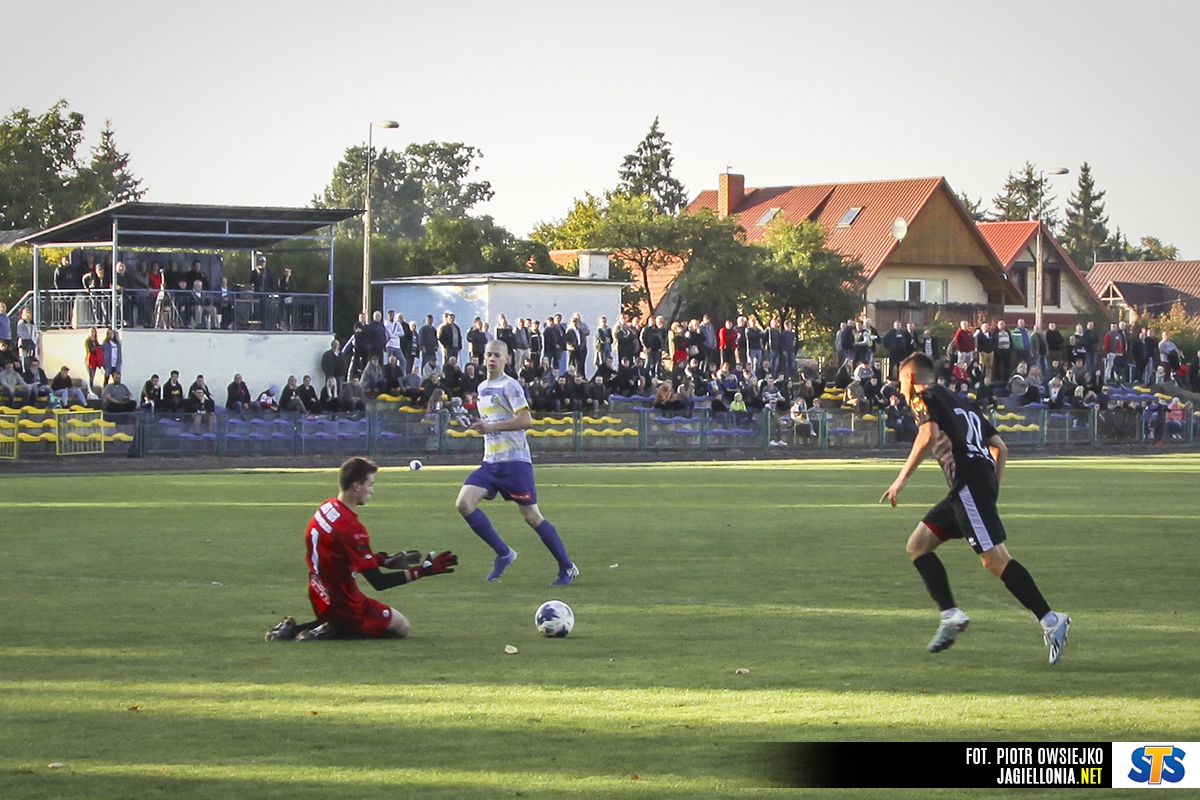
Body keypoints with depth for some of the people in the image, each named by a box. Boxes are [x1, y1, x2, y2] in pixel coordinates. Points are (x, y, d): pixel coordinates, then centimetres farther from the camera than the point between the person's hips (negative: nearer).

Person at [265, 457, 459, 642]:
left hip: (322, 603, 8)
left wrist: (384, 560, 11)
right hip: (345, 606, -8)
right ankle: (330, 633, -7)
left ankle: (294, 630, 10)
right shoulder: (352, 529, -25)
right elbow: (378, 582, -23)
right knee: (401, 627, 9)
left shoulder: (326, 508, 1)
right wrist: (423, 570, -21)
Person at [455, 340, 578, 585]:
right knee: (464, 502, -11)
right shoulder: (482, 388, 16)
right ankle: (503, 553, -1)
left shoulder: (509, 386, -8)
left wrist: (493, 427, -24)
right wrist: (481, 427, 12)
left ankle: (567, 567, 8)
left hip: (515, 461, -7)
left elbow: (526, 420, -19)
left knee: (531, 516, -5)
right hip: (490, 462, 7)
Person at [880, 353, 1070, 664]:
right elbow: (999, 446, 27)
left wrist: (901, 479, -15)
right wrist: (991, 491, 27)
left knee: (994, 559, -12)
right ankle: (951, 615, 5)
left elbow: (929, 434, -17)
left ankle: (1050, 620, -15)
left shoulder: (924, 396, 5)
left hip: (968, 483, -9)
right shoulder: (959, 402, 29)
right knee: (918, 545, 12)